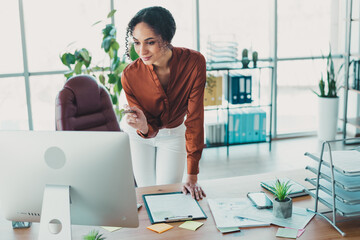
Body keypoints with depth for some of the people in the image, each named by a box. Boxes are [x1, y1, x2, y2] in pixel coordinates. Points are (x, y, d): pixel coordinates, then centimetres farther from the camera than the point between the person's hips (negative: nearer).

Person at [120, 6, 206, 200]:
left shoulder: (194, 62, -31)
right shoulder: (130, 75, -28)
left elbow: (194, 118, -27)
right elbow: (150, 130, -19)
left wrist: (192, 176, -27)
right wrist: (144, 127, -46)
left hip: (174, 134, 0)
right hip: (139, 134, 0)